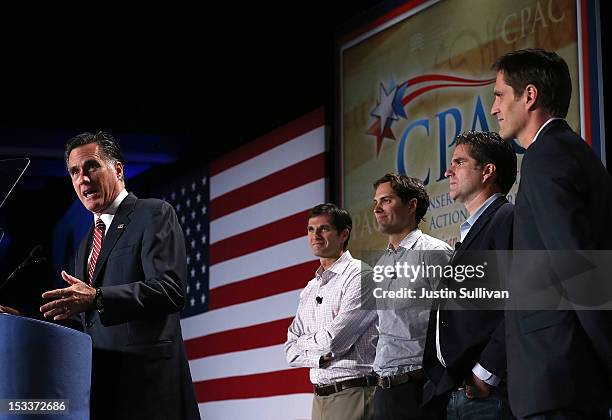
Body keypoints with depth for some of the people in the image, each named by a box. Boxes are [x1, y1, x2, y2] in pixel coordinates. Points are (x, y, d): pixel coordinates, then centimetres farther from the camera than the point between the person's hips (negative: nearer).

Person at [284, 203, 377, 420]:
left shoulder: (360, 275, -8)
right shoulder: (309, 290, 17)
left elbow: (335, 341, -16)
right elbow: (291, 351, 14)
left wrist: (304, 342, 3)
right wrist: (321, 358, -7)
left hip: (352, 395, -7)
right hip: (320, 398, 7)